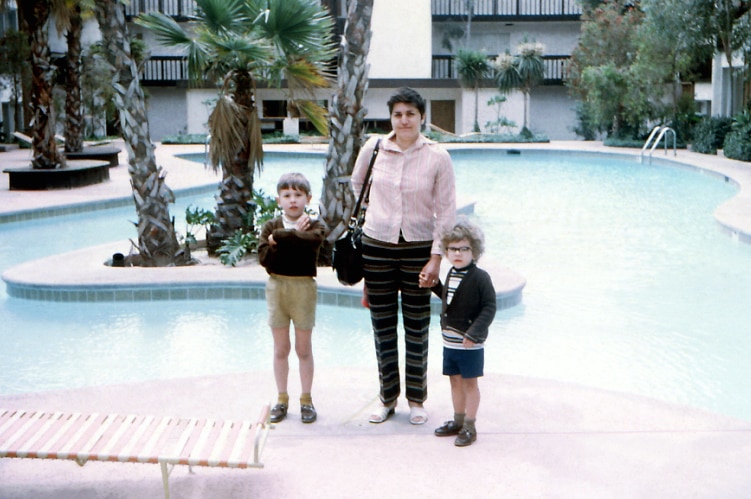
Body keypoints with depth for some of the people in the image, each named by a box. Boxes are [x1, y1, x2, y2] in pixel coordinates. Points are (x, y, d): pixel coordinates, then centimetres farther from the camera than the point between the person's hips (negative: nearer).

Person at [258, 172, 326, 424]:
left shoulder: (315, 225, -2)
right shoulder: (271, 226, 2)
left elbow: (313, 240, -26)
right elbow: (265, 257, -13)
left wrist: (280, 238, -19)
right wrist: (295, 235, -17)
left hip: (304, 287, -2)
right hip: (276, 287, 2)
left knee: (304, 349, 8)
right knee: (280, 348, 10)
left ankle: (306, 399, 20)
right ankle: (282, 399, 22)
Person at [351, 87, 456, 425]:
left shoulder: (437, 157, -7)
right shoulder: (373, 148, -2)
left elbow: (446, 210, -4)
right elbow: (357, 183, 20)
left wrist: (437, 257, -9)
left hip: (419, 248, -2)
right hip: (377, 245, 2)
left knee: (417, 327, 6)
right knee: (382, 326, 9)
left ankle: (416, 399, 22)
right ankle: (387, 397, 24)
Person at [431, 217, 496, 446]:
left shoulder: (480, 277, -16)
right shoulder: (451, 274, 6)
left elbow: (489, 307, -17)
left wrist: (474, 333, -23)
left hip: (470, 344, -7)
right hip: (449, 341, 7)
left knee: (470, 382, 5)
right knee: (455, 380, 16)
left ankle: (470, 426, 15)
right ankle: (458, 421, 31)